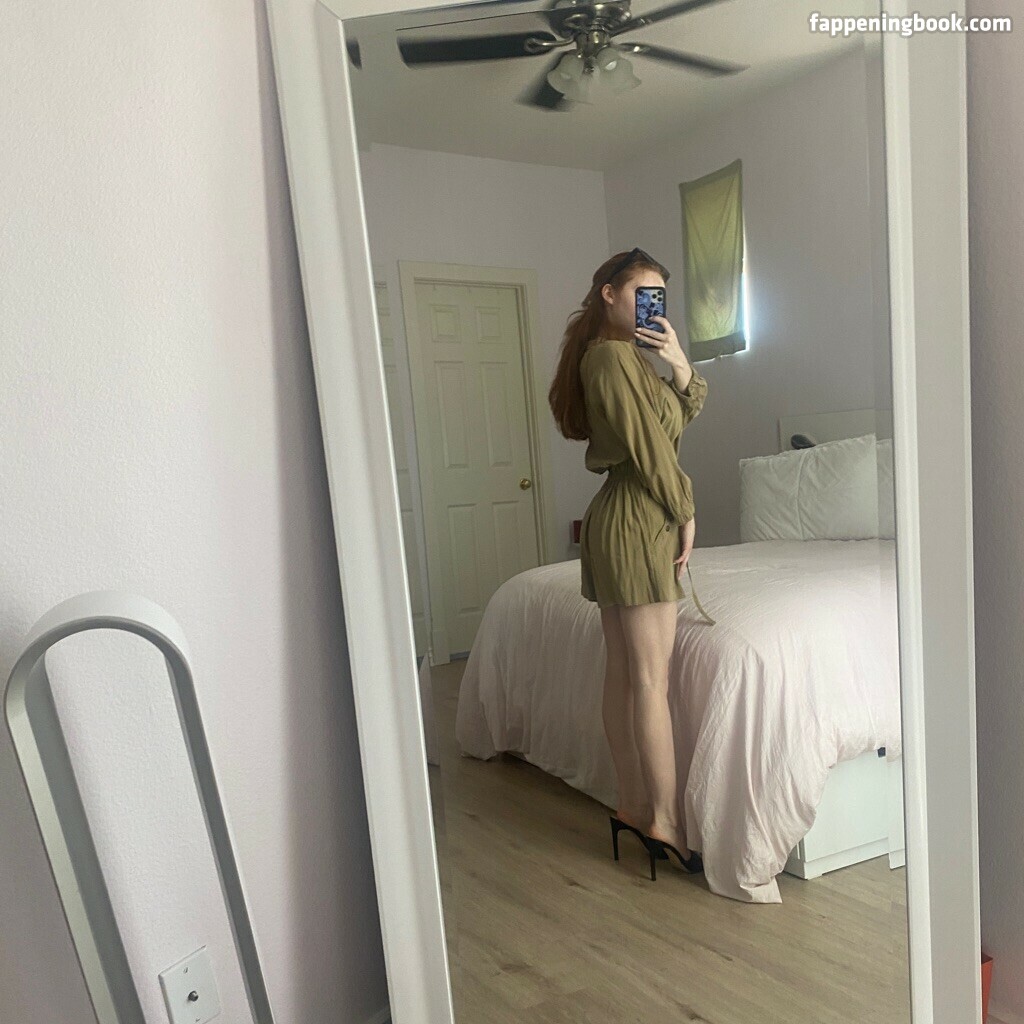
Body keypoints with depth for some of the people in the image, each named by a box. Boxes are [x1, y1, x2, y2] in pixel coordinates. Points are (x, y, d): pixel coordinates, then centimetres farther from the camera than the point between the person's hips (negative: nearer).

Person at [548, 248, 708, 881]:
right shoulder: (611, 355, -10)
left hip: (615, 520, 10)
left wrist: (679, 362, -2)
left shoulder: (624, 355, 20)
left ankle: (634, 807, 20)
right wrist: (685, 511, -5)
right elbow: (648, 443, -14)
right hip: (639, 520, -10)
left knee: (624, 673, 10)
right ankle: (665, 820, 5)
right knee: (652, 678, -5)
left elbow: (689, 409, 16)